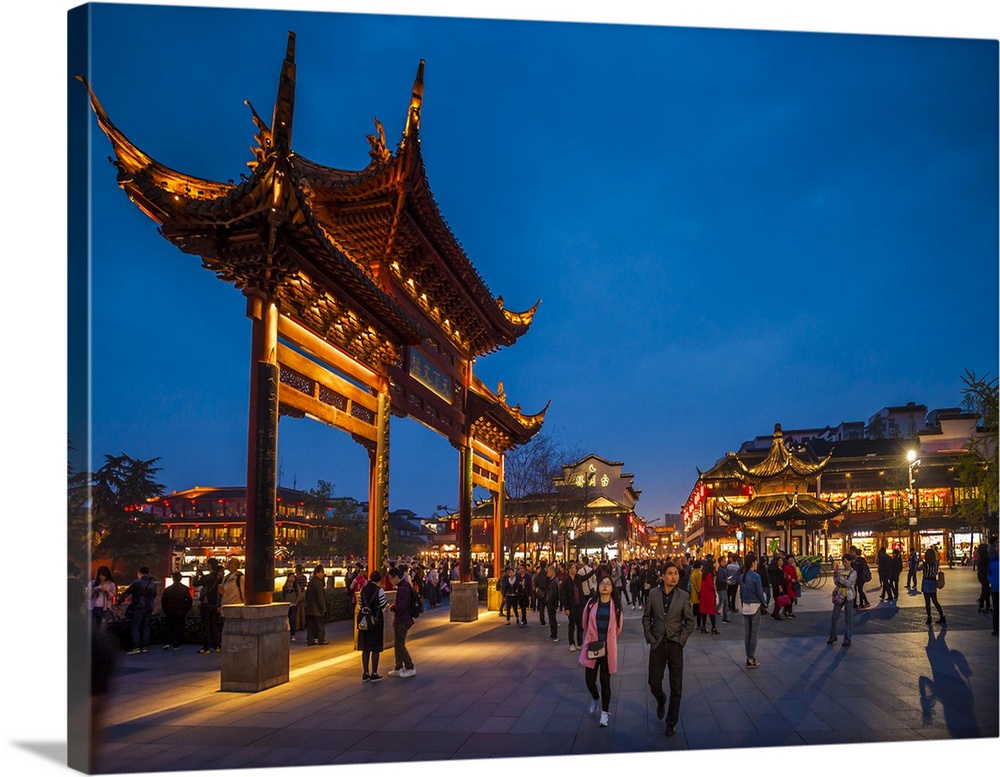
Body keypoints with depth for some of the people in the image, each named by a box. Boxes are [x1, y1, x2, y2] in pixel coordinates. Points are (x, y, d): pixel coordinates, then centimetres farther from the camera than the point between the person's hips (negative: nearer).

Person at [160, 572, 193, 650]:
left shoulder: (167, 589, -2)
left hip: (170, 612, 0)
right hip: (181, 613, 0)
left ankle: (167, 643, 1)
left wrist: (165, 611, 11)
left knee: (168, 628, 14)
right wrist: (186, 610, 6)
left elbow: (163, 601, 1)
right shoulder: (185, 589, -3)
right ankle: (176, 645, 3)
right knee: (179, 628, 5)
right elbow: (189, 601, -3)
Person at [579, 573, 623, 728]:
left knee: (605, 681, 5)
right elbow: (585, 624, 8)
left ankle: (605, 712, 23)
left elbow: (618, 628, 8)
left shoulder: (616, 605, -4)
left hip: (608, 648, -1)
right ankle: (595, 698, 36)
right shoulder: (591, 603, -4)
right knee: (589, 680, 2)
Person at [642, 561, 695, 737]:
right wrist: (649, 638, -2)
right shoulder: (653, 594, -1)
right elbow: (646, 617, 6)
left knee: (676, 687, 2)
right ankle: (661, 701, 39)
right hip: (657, 644, 1)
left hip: (675, 645, -1)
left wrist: (681, 639, -6)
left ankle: (671, 723, 17)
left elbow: (690, 621, 1)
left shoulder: (683, 597, -4)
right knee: (654, 683, 4)